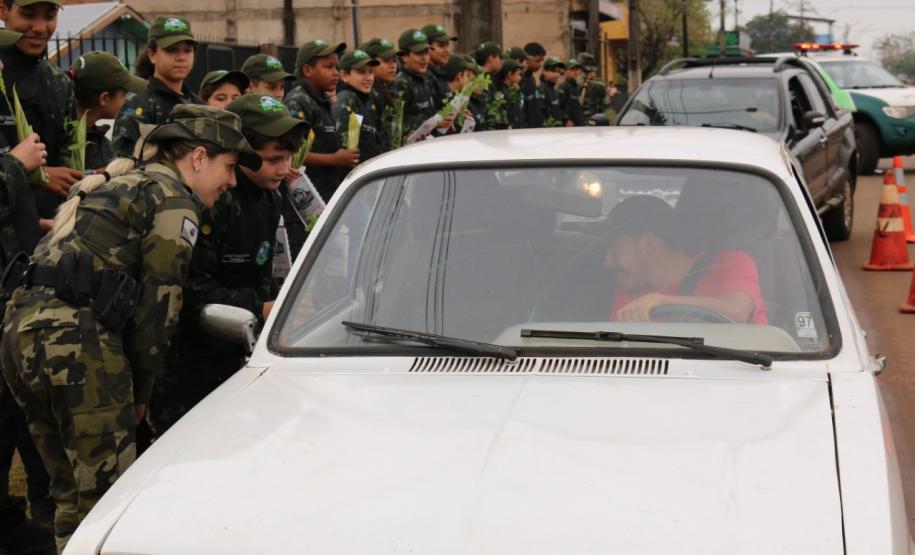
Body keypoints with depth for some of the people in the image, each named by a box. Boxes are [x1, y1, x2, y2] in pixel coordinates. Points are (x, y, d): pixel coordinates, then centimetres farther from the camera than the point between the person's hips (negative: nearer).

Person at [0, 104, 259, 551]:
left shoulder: (111, 184, 28)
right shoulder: (173, 197, 0)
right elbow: (158, 305, -5)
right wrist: (140, 391, 7)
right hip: (75, 340, -9)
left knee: (73, 496, 17)